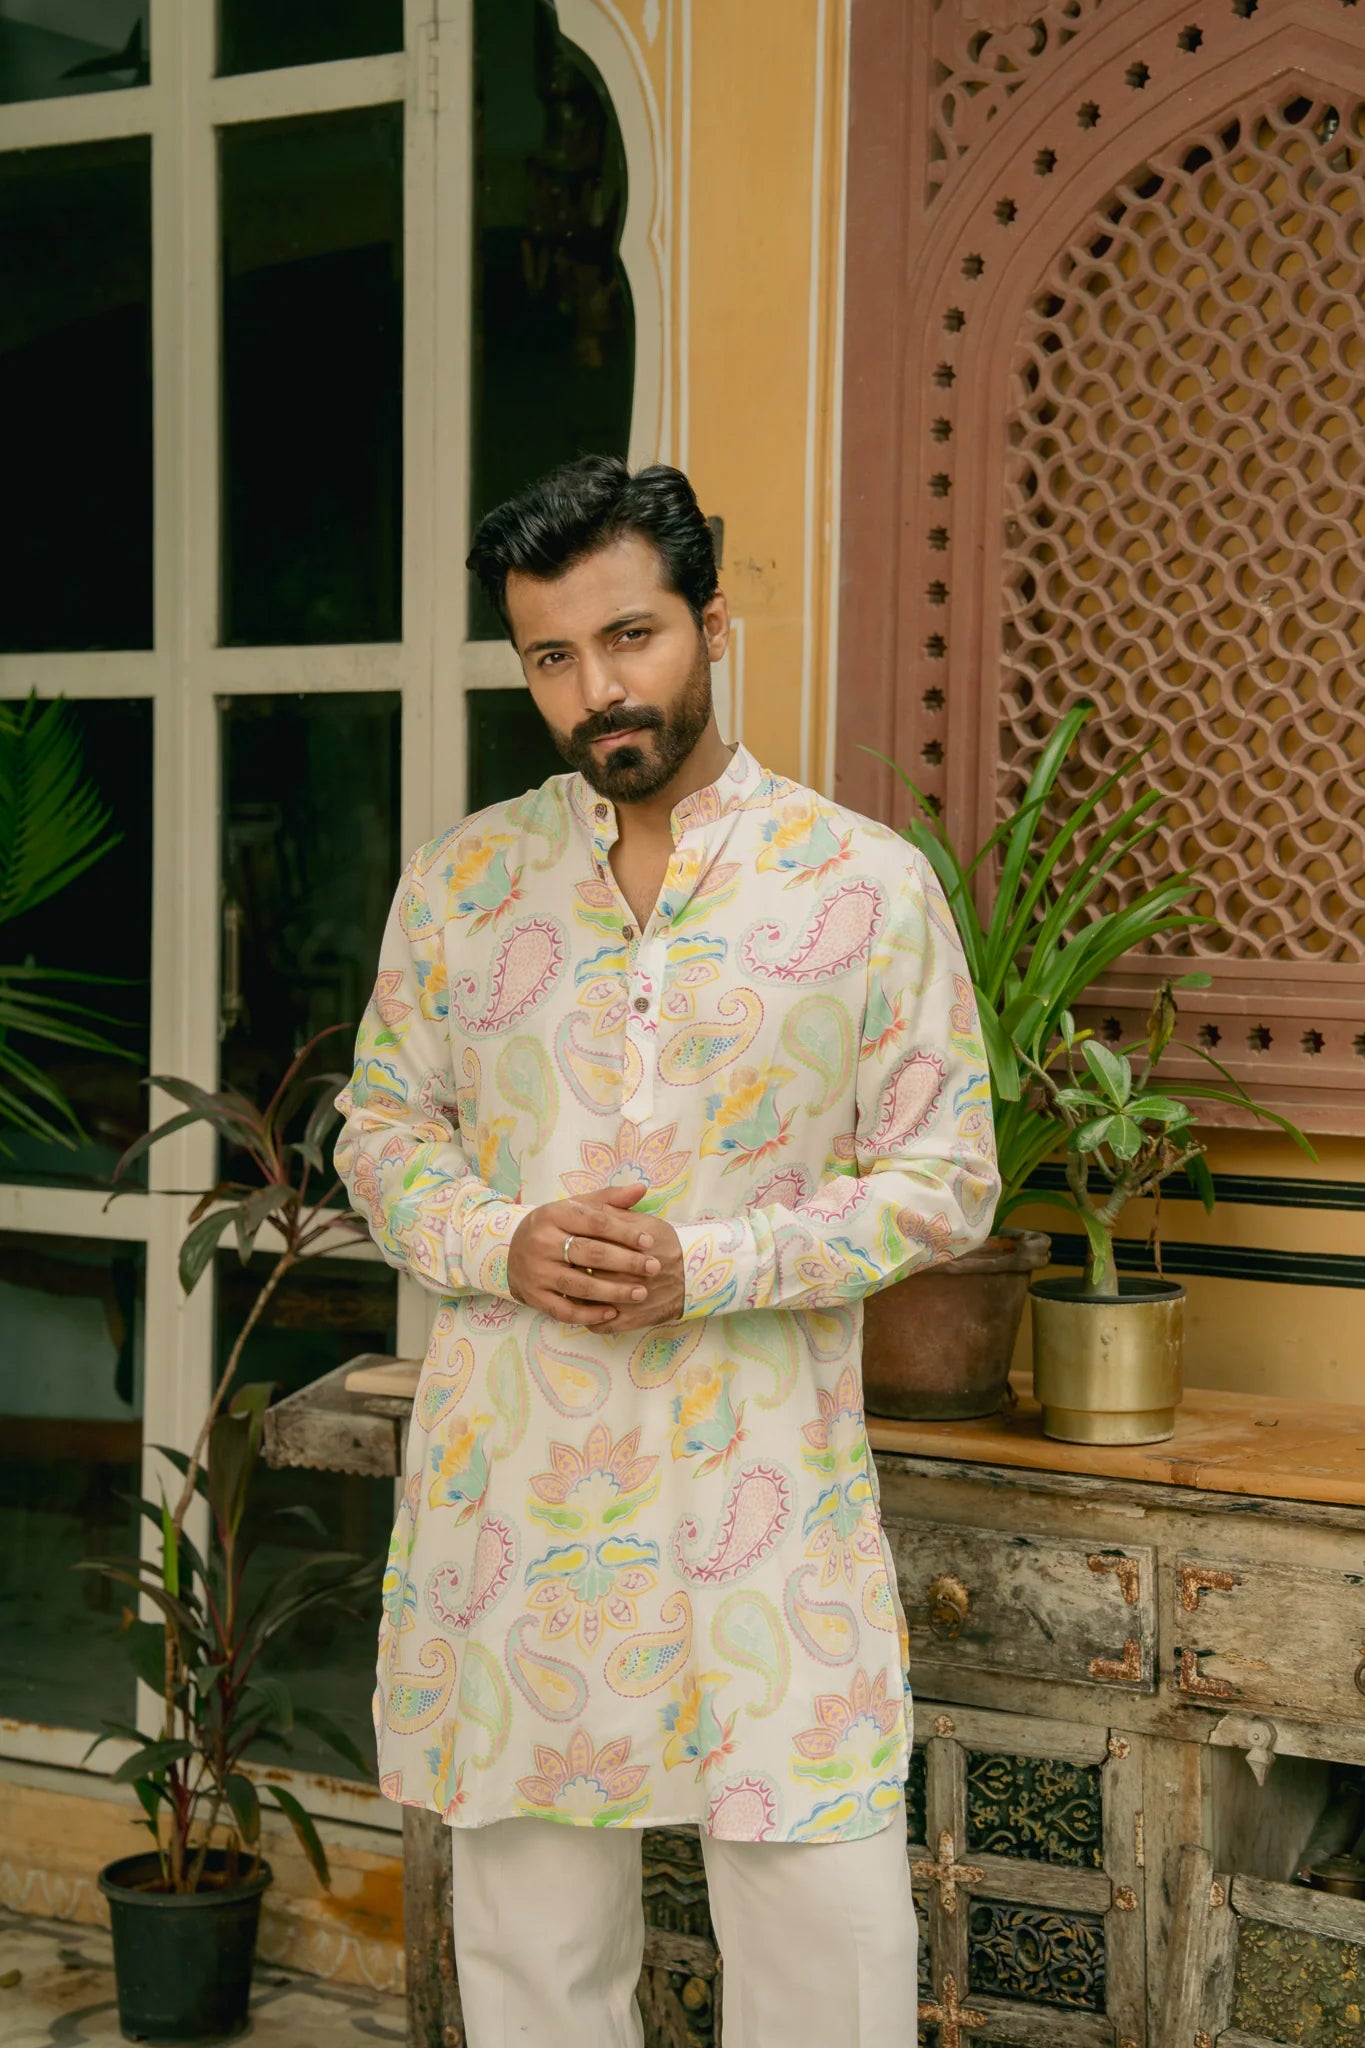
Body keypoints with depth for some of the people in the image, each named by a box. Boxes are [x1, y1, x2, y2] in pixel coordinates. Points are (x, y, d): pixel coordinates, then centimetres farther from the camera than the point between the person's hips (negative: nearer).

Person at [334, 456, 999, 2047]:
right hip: (508, 1480, 2)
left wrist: (709, 1267, -16)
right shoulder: (460, 879, 5)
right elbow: (381, 1125, 11)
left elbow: (945, 1176, -2)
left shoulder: (869, 883, -3)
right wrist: (502, 1245, -11)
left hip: (766, 1486, -2)